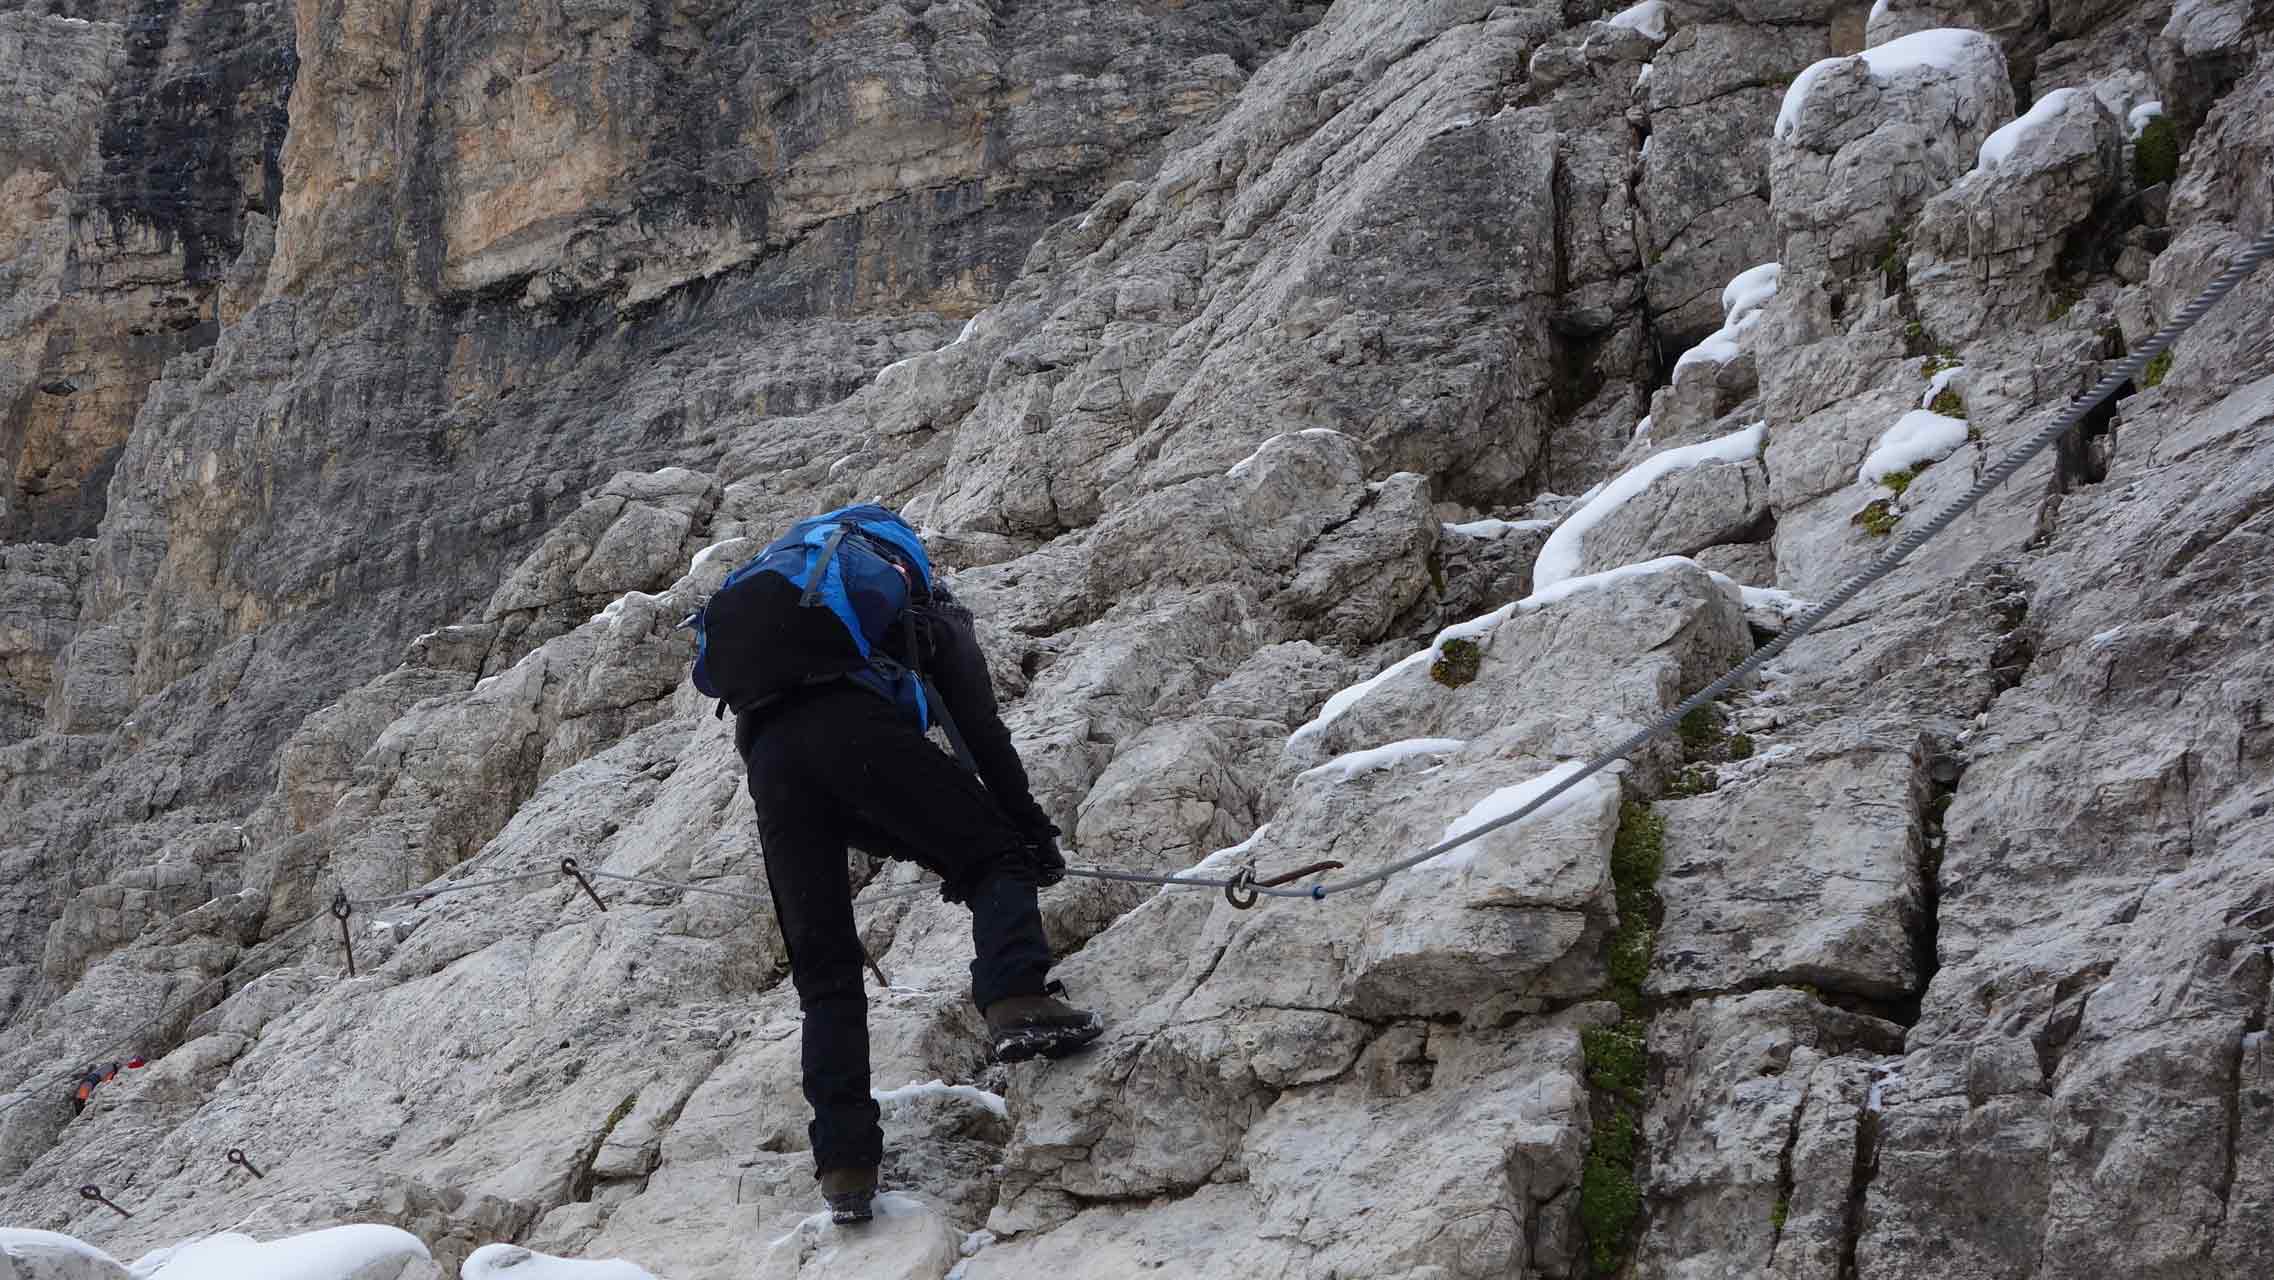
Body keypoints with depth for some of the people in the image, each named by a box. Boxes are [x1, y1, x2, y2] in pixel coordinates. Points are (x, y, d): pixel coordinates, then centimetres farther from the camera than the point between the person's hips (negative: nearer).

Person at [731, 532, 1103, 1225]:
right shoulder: (936, 618, 30)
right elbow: (980, 729, 15)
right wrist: (1030, 828, 21)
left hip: (769, 763, 4)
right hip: (856, 727, -4)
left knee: (824, 967, 8)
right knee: (998, 856, 11)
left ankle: (845, 1159, -2)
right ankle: (1015, 999, -17)